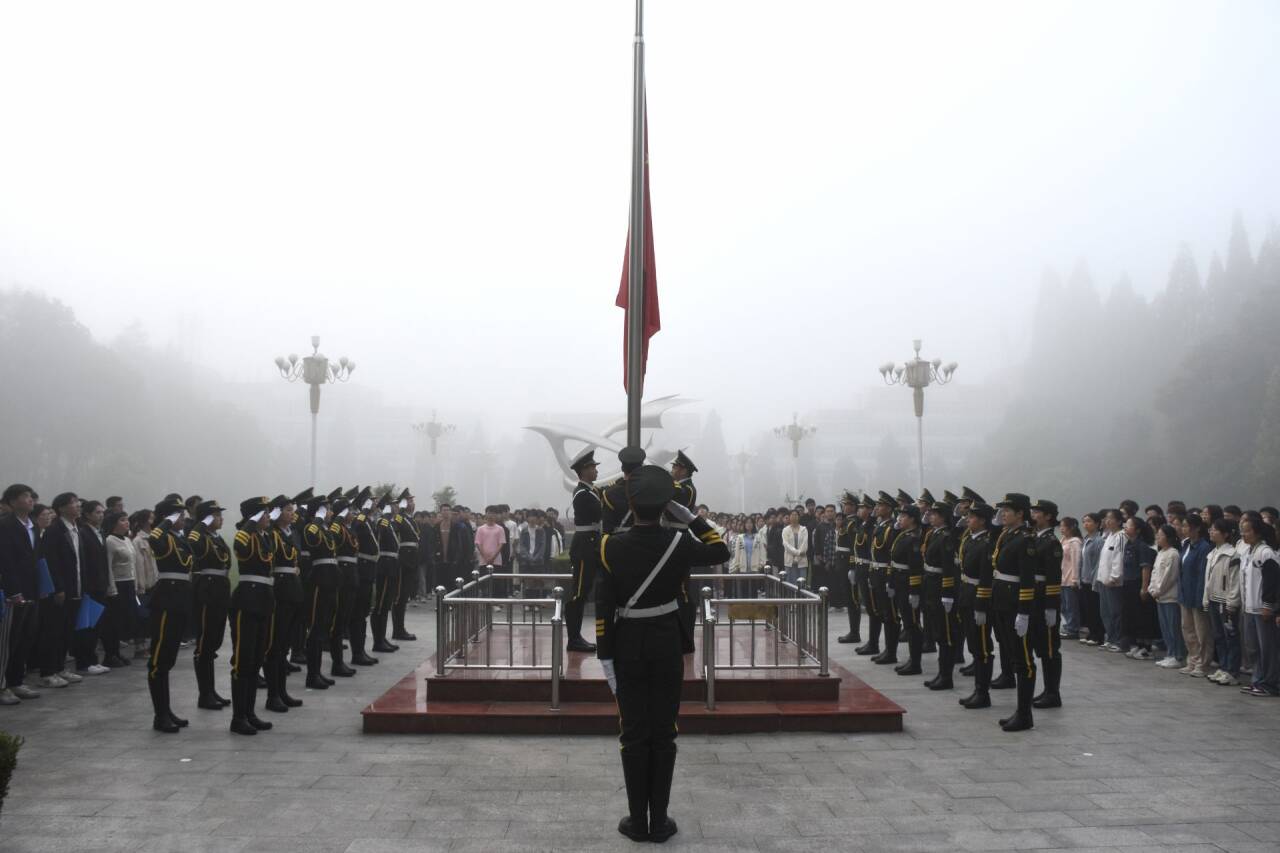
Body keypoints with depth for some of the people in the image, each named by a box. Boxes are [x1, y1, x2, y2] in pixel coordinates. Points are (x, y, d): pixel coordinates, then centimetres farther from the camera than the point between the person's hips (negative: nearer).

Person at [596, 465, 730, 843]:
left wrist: (605, 656, -4)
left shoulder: (612, 547, -12)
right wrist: (689, 516, 5)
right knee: (663, 734, 8)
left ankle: (638, 822, 14)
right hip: (667, 645, 1)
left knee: (634, 735, 8)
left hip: (628, 645, 0)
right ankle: (659, 822, 14)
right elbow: (721, 552, 10)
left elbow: (603, 608, -11)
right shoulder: (679, 543, -10)